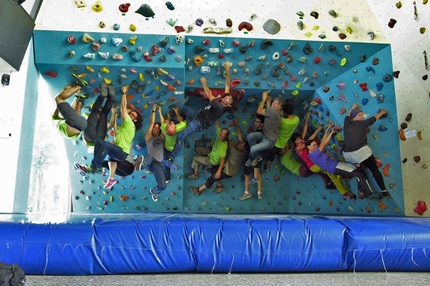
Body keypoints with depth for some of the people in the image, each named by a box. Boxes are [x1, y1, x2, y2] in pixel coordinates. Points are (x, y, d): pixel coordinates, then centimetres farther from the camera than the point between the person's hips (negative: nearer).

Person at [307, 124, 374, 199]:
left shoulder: (316, 153, 15)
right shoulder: (313, 155, -14)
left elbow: (322, 142, 18)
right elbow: (324, 144, -12)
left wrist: (327, 130, 14)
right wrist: (331, 132, -5)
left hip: (336, 165, 10)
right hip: (334, 167, -10)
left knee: (359, 171, 7)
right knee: (359, 173, -12)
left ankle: (361, 192, 8)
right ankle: (369, 194, -5)